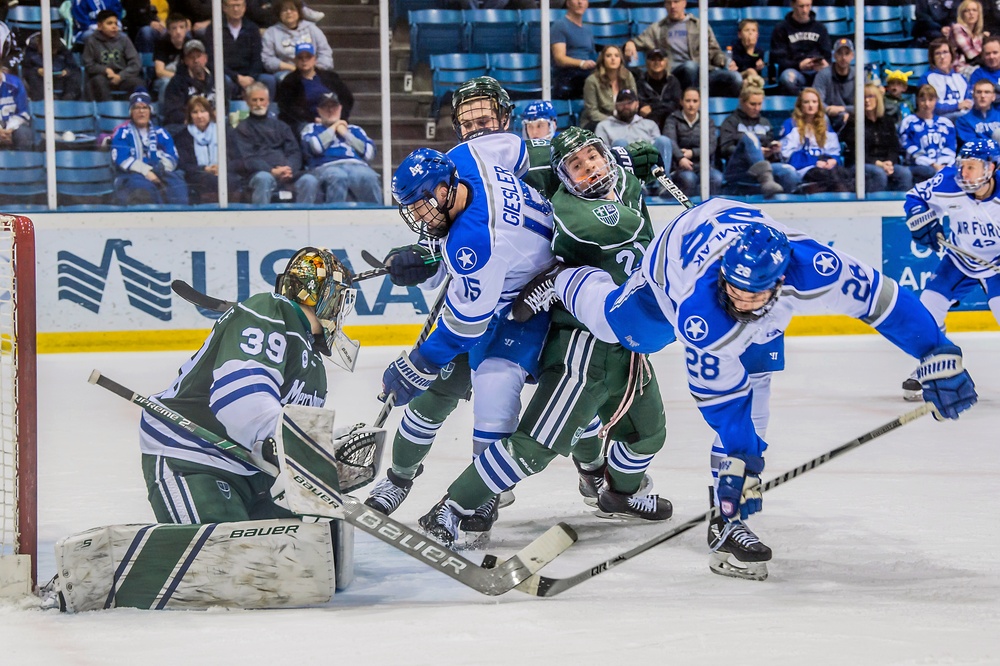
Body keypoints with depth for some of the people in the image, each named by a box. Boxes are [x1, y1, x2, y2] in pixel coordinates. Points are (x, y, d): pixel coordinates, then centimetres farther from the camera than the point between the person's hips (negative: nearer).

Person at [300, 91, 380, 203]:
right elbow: (315, 147, 1)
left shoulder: (354, 130, 33)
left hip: (357, 166, 2)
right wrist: (333, 128, 15)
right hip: (327, 167, -2)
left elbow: (369, 153, 14)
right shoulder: (312, 128, 26)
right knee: (338, 177, -41)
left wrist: (345, 134, 15)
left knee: (369, 178, -35)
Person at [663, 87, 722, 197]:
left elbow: (711, 146, 3)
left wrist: (692, 153, -13)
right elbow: (671, 141, -12)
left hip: (703, 166, 2)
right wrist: (680, 158, -32)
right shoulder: (673, 120, 7)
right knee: (689, 178, -37)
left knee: (717, 178, -30)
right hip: (681, 167, -2)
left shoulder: (707, 122, 15)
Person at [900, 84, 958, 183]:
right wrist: (933, 165, -12)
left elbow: (950, 150, 12)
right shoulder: (909, 123, 11)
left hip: (945, 167, 4)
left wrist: (943, 166, -9)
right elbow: (913, 153, 1)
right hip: (919, 167, -4)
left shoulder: (945, 123, 23)